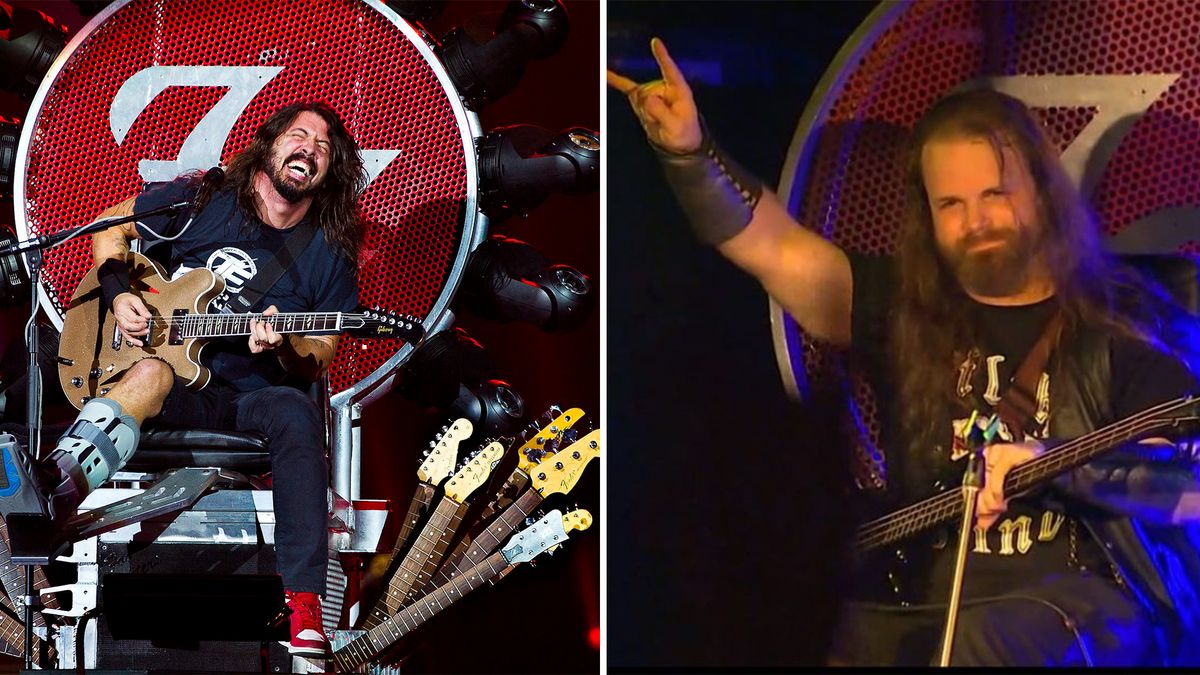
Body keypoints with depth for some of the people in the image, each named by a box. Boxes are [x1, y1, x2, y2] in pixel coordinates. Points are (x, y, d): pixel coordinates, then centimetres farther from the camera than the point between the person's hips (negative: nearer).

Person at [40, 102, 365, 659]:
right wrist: (118, 294, 1)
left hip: (250, 397, 1)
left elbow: (315, 365, 6)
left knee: (296, 412, -35)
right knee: (151, 373, -37)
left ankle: (304, 603, -44)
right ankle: (55, 487, -67)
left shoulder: (329, 253, 5)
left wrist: (284, 348, -18)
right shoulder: (201, 200, 4)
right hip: (176, 382, -1)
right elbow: (110, 227, 18)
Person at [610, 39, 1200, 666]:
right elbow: (776, 247, 2)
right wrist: (689, 150, -13)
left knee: (985, 641, -36)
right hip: (915, 599, 4)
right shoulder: (903, 307, 14)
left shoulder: (1129, 323, 4)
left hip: (1084, 594, -3)